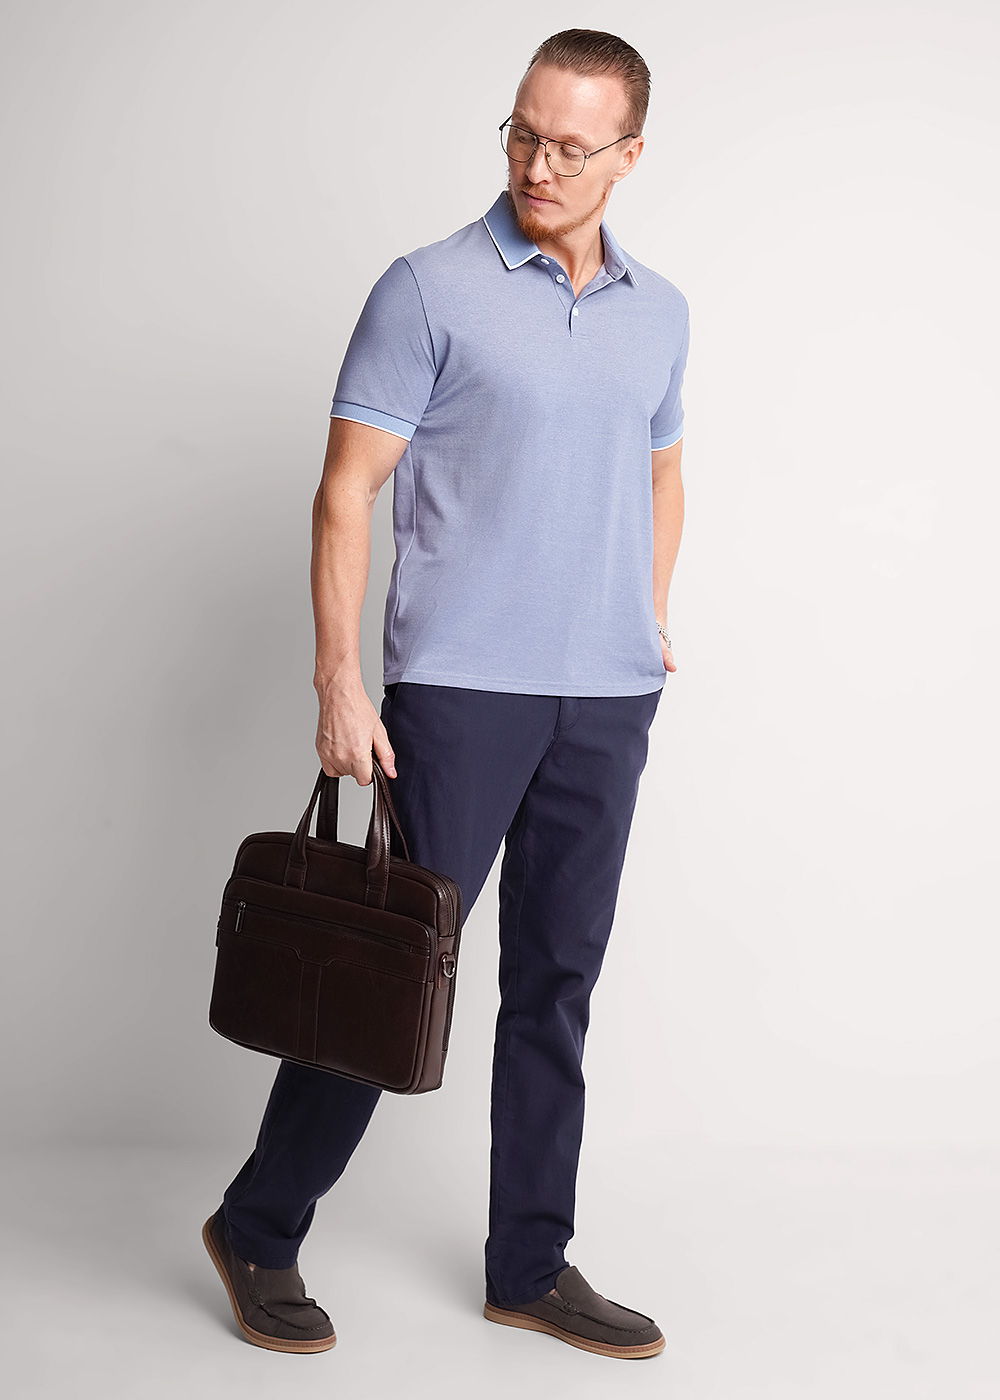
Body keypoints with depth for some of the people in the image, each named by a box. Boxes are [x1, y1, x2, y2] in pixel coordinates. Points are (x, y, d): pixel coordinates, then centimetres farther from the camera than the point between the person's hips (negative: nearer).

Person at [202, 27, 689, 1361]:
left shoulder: (660, 311, 12)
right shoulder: (431, 289, -5)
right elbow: (347, 489, -8)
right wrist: (340, 682, -14)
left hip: (609, 700, 5)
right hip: (462, 688, -5)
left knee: (557, 983, 10)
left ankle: (532, 1263, 22)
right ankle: (259, 1229, 16)